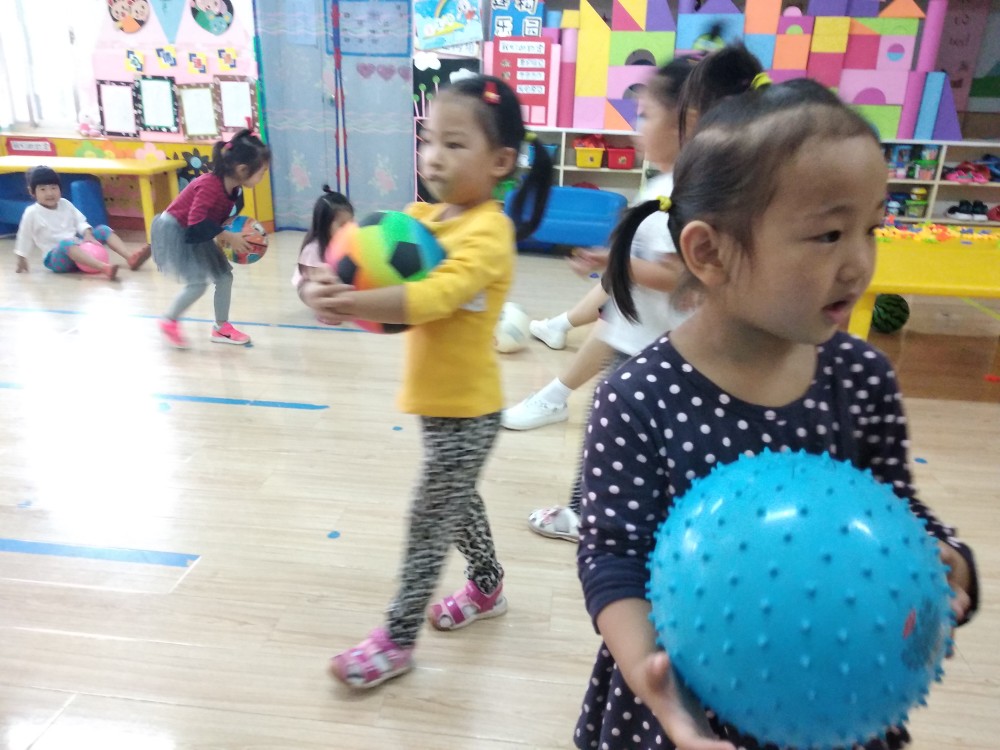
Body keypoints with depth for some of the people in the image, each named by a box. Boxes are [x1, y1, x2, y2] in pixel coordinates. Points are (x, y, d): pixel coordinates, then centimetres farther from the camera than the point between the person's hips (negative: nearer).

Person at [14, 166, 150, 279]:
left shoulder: (65, 204, 8)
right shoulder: (32, 213, -5)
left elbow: (80, 222, 7)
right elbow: (24, 238, 3)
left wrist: (88, 235, -14)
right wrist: (22, 262, 7)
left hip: (78, 248, 6)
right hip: (56, 257, -6)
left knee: (103, 229, -7)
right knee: (66, 243, -39)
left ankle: (131, 258, -30)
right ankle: (105, 268, -63)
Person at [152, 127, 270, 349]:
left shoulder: (235, 189, -4)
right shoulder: (210, 185, -31)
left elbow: (223, 217, 8)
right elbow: (196, 222, -36)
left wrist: (238, 234, -9)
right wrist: (229, 237, -31)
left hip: (195, 235, 9)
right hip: (175, 231, -9)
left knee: (224, 275, 5)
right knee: (198, 283, -14)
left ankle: (221, 328, 16)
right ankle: (169, 322, 8)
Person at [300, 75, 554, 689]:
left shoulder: (487, 232, -21)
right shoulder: (422, 216, 3)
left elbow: (437, 295, -37)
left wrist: (355, 305, -48)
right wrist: (324, 282, -25)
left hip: (467, 409, -8)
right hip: (440, 401, 8)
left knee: (428, 521, 5)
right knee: (457, 501, 24)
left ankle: (398, 639, 25)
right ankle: (488, 587, 48)